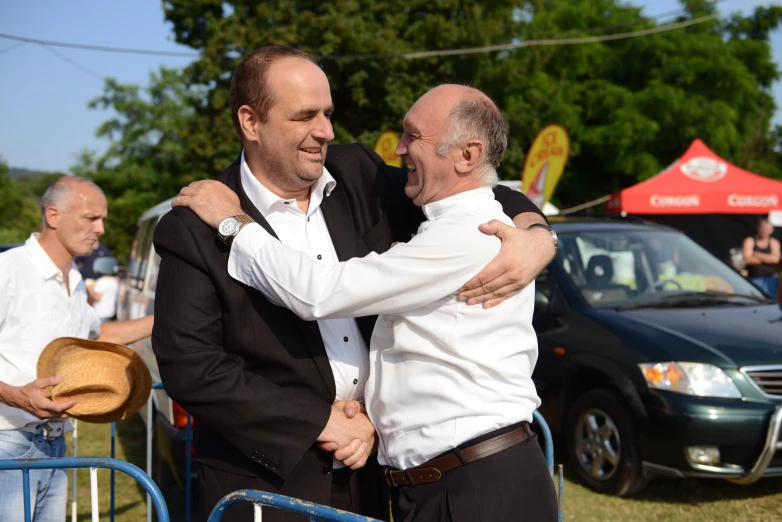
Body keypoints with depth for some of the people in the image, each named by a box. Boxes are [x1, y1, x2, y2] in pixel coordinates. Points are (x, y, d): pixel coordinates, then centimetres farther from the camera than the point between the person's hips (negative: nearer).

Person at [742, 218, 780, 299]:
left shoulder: (774, 242, 7)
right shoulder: (749, 241, 2)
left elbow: (775, 258, -10)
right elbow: (747, 259, -11)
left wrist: (757, 255, -8)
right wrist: (767, 259, -5)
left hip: (770, 278, 2)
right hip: (754, 279, -2)